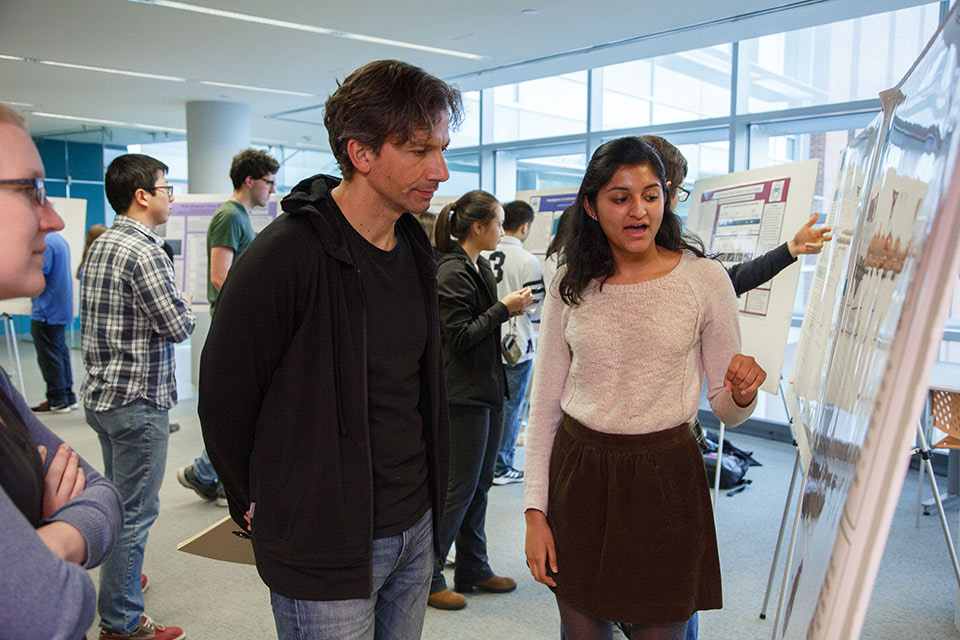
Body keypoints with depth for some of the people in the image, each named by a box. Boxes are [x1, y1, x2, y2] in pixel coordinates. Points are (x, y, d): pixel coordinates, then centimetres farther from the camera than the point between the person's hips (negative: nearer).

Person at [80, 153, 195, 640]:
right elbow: (180, 326, -20)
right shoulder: (142, 252, -20)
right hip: (137, 400, -10)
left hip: (102, 393, 10)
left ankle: (118, 577, 42)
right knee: (136, 509, 0)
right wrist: (179, 307, 1)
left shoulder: (100, 247, 11)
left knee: (119, 498, 25)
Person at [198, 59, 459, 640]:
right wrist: (256, 506, 0)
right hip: (325, 547, -7)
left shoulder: (416, 250, 3)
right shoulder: (286, 255, -21)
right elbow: (224, 400, -12)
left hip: (415, 527, 7)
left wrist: (424, 498, 15)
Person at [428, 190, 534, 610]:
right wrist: (504, 308, -17)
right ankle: (427, 577, 14)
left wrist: (512, 307, 6)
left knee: (480, 482, 15)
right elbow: (459, 336, -20)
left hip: (487, 388, 9)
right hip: (464, 394, -9)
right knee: (460, 485, -1)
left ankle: (473, 569, 28)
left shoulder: (481, 266, 12)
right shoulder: (452, 272, -16)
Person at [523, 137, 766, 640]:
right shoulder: (570, 287, 0)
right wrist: (535, 511, 0)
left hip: (665, 477, -1)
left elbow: (726, 410, 2)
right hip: (577, 473, 2)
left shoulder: (705, 280, -4)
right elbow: (545, 403, 4)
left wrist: (742, 394, -23)